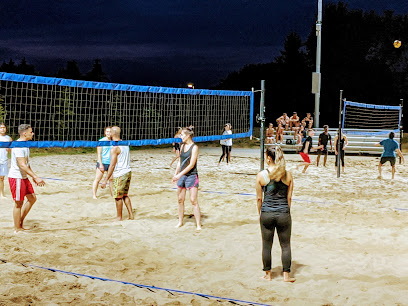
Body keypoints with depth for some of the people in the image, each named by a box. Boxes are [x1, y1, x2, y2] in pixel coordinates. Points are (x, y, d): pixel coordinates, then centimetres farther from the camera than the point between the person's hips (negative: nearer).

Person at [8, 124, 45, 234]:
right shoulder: (18, 146, -20)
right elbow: (22, 165, -26)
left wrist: (34, 177, 19)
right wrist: (36, 177, -29)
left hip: (24, 177, 10)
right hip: (16, 178, -10)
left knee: (32, 198, 13)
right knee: (19, 203, -1)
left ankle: (21, 223, 22)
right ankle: (17, 229, 10)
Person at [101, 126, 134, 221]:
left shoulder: (114, 148, -17)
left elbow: (112, 165, -20)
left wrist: (105, 180, -17)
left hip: (119, 174, -8)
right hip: (128, 171, 8)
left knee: (118, 197, 4)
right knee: (125, 195, 18)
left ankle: (119, 217, 13)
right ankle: (131, 215, 18)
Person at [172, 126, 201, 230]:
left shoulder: (194, 147, -12)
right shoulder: (182, 146, 9)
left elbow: (191, 165, -16)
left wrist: (180, 174, -17)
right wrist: (176, 174, 12)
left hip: (192, 175, -7)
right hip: (181, 175, 7)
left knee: (193, 200, -8)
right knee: (180, 199, 10)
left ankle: (198, 224, -3)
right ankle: (180, 222, 22)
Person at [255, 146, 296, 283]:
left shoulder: (261, 175, -6)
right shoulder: (288, 175, -2)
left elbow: (259, 198, 0)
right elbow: (289, 197, 3)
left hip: (266, 213, 0)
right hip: (283, 213, 1)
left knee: (267, 245, 12)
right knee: (285, 245, 12)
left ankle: (268, 274, 21)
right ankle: (286, 274, 15)